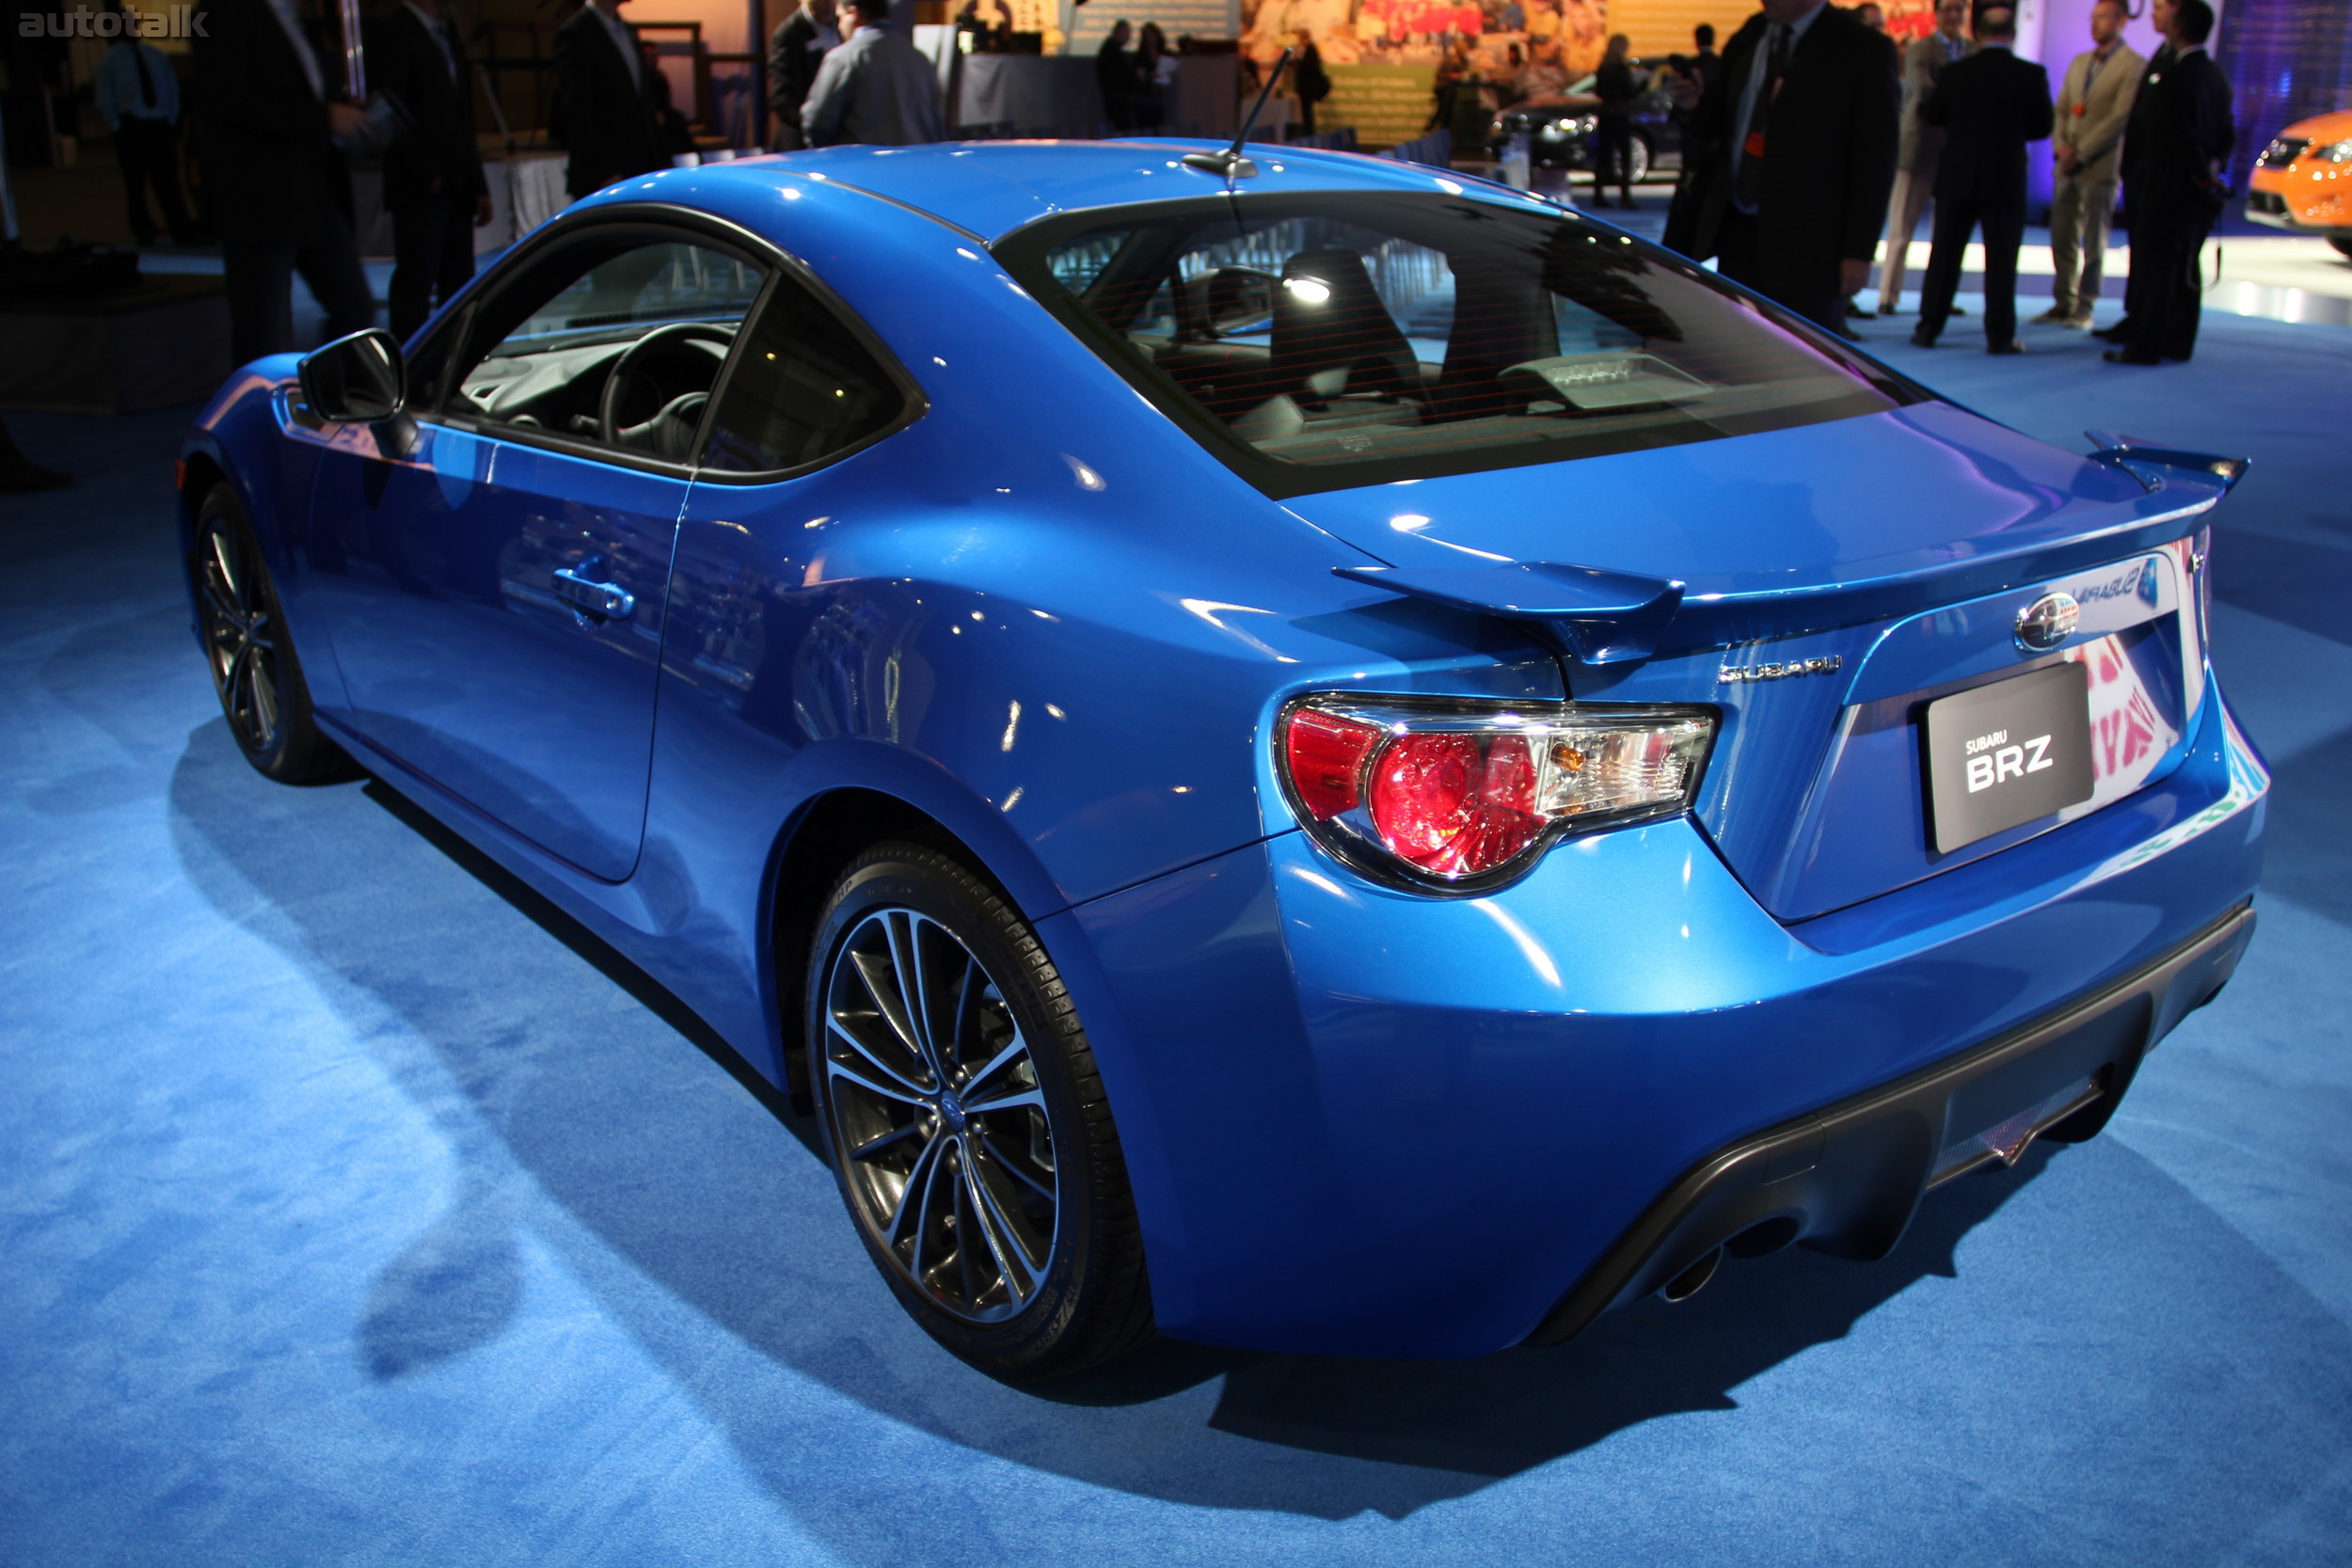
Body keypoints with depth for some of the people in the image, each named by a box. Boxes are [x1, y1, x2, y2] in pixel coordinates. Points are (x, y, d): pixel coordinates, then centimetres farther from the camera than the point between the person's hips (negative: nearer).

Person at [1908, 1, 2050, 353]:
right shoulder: (2031, 75, -7)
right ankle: (2000, 335, 4)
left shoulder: (1954, 72, -4)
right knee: (2001, 259, 3)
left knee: (1944, 255, 9)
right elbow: (2042, 126, 0)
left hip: (1957, 178, 1)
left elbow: (1932, 115, 6)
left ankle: (1928, 328, 10)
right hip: (2006, 180, -1)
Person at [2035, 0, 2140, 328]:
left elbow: (2121, 117, -12)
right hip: (2067, 164, 6)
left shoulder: (2133, 65, -5)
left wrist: (2080, 152, -14)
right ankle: (2063, 302, 13)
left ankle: (2084, 308, 3)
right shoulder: (2079, 62, 17)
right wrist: (2060, 145, -3)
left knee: (2093, 241, -1)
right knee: (2062, 237, 6)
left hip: (2101, 164, -6)